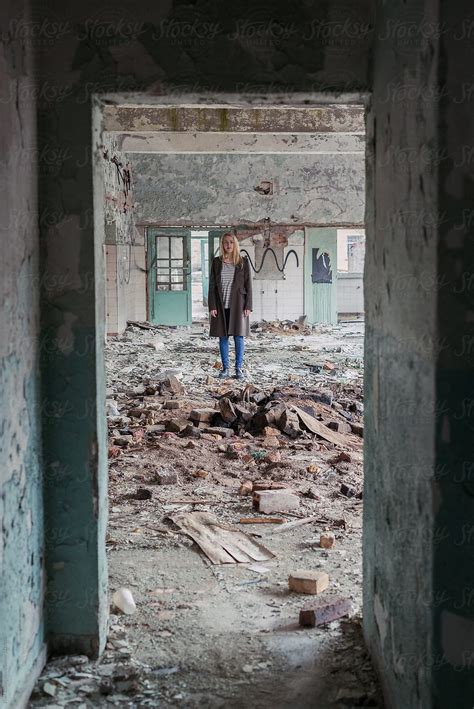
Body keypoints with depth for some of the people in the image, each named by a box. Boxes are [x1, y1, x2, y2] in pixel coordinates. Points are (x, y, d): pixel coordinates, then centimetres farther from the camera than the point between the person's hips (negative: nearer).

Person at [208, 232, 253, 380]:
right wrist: (212, 306, -4)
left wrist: (248, 306, -6)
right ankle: (225, 368, 13)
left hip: (238, 305, -1)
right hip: (221, 306, 1)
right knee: (223, 337, 5)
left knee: (239, 337, 0)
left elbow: (248, 285, 0)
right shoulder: (216, 262, 4)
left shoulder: (243, 262, 1)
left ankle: (239, 369, 8)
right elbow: (212, 285, 4)